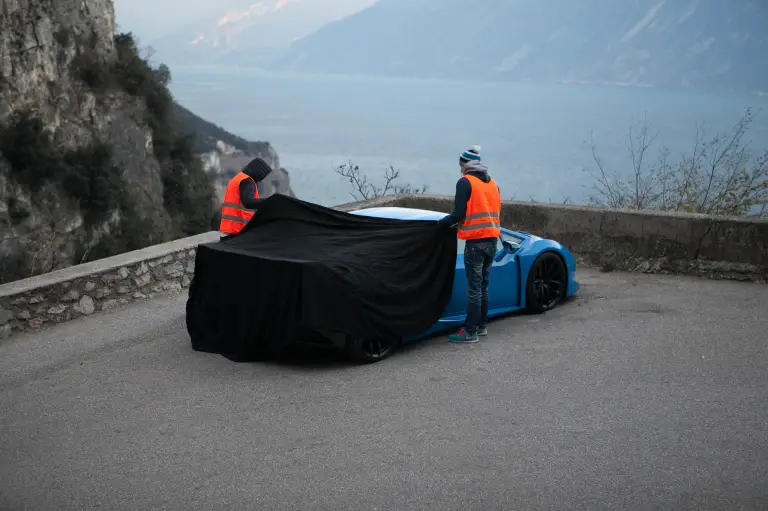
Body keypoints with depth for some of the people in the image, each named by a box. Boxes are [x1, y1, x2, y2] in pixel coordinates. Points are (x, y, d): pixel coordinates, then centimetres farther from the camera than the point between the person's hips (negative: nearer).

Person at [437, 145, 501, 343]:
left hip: (475, 242, -7)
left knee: (474, 287, -5)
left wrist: (442, 222, 3)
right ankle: (482, 325, 24)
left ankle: (471, 331, -4)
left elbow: (459, 214, -13)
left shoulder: (465, 182, -7)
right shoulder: (492, 183, 15)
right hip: (492, 240, 7)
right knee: (483, 286, 17)